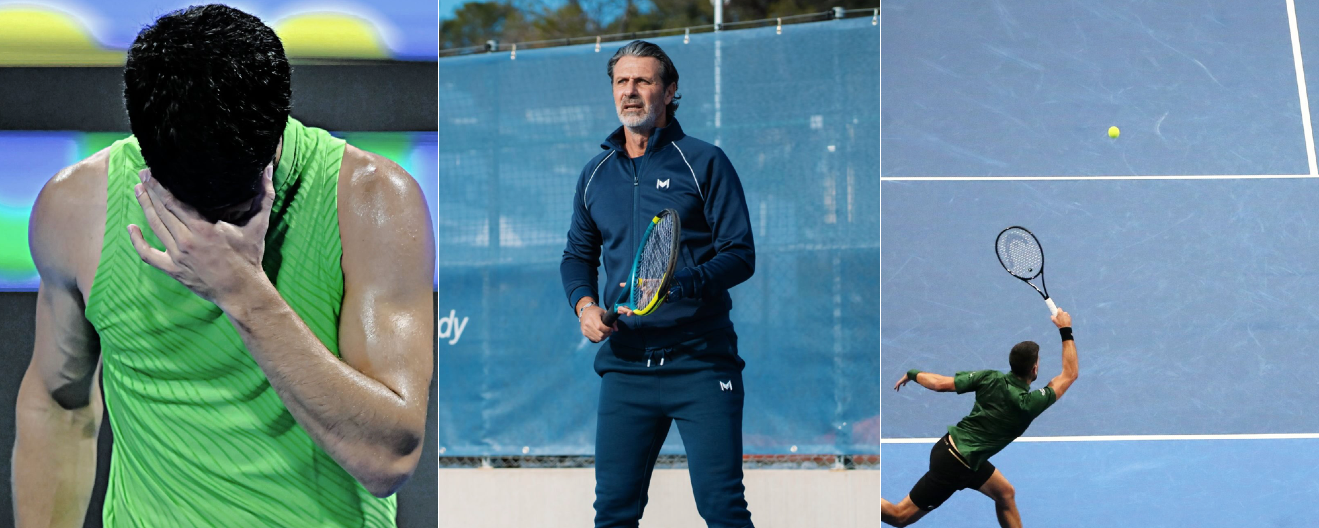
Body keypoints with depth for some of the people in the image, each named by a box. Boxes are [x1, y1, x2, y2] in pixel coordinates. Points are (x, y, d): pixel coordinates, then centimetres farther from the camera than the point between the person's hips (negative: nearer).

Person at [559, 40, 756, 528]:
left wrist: (676, 285, -21)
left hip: (700, 363, -4)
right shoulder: (595, 174, 13)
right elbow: (578, 255, 24)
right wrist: (585, 305, 3)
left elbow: (740, 255, -5)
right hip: (624, 364, 4)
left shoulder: (705, 162, 0)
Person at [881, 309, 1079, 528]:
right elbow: (1070, 374, -8)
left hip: (949, 446, 8)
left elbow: (940, 383, -3)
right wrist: (1066, 331, -5)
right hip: (955, 464, -8)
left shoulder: (990, 378, -6)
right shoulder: (1028, 403, -20)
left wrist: (913, 374, 16)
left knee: (1005, 494, 17)